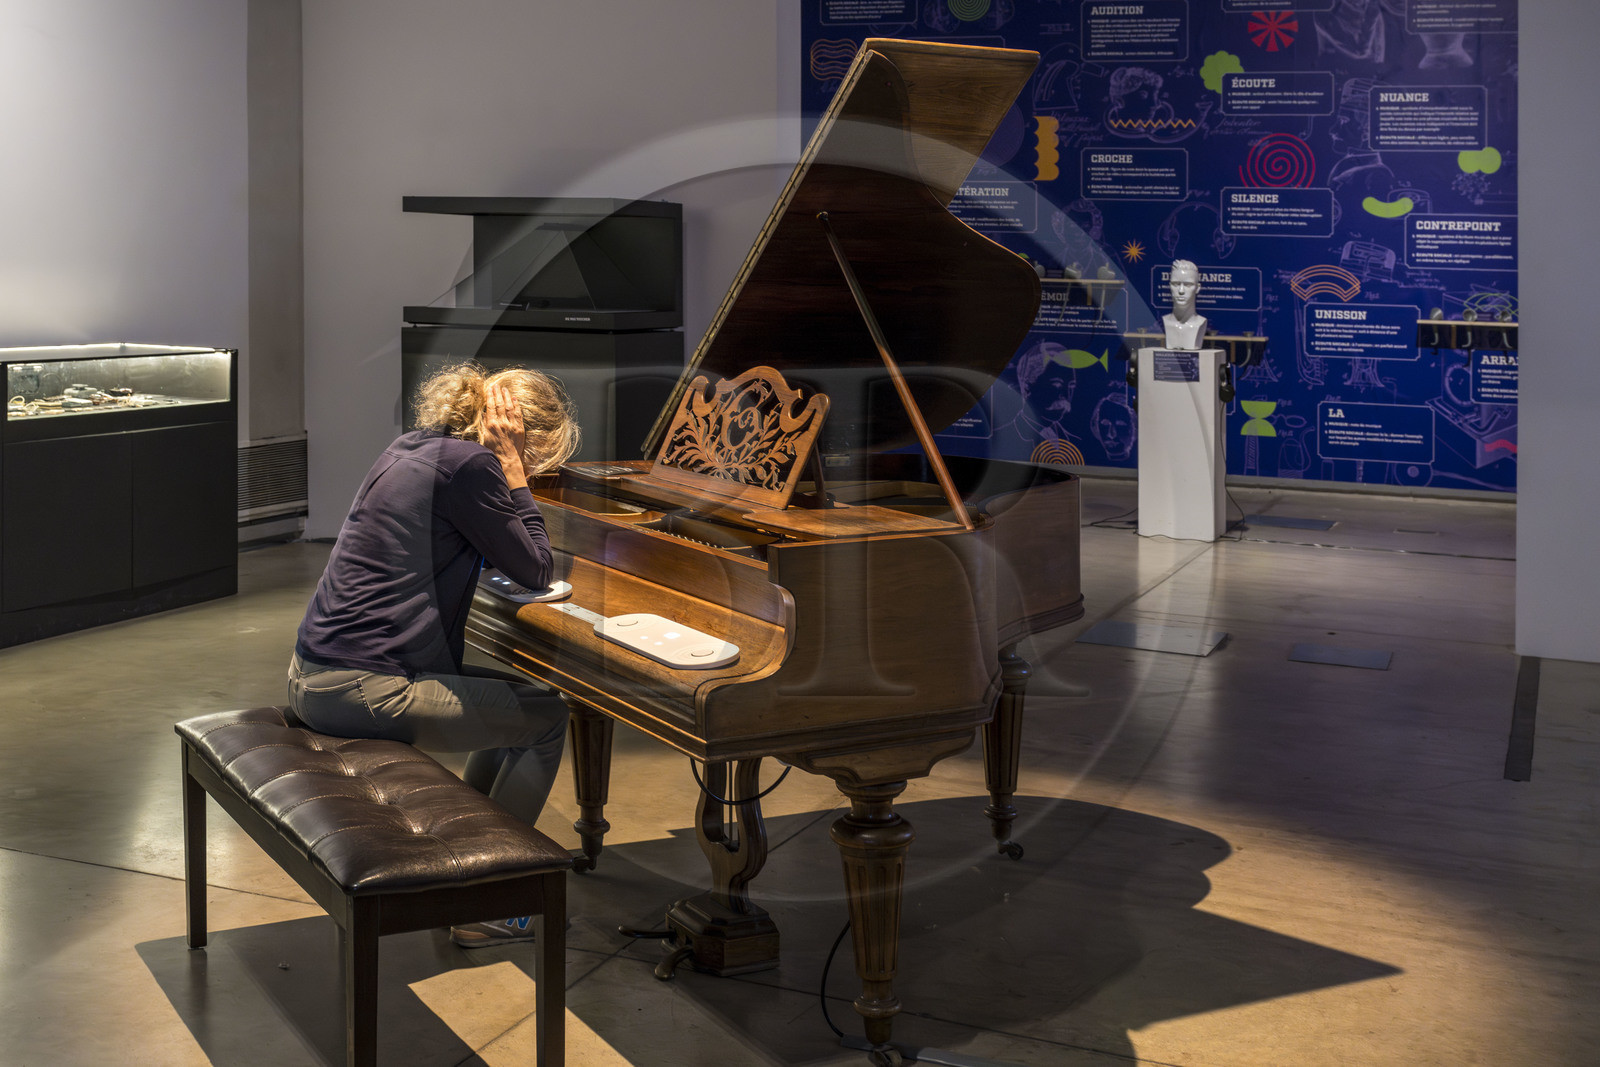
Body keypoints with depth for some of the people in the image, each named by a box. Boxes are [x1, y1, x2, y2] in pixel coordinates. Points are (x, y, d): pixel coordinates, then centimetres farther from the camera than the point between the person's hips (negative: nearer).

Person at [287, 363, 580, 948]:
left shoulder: (418, 446, 14)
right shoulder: (467, 462, -16)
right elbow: (535, 570, -8)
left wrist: (504, 470, 16)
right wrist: (511, 470, -6)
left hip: (317, 673, 10)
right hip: (360, 691, -10)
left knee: (512, 699, 23)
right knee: (547, 717, 4)